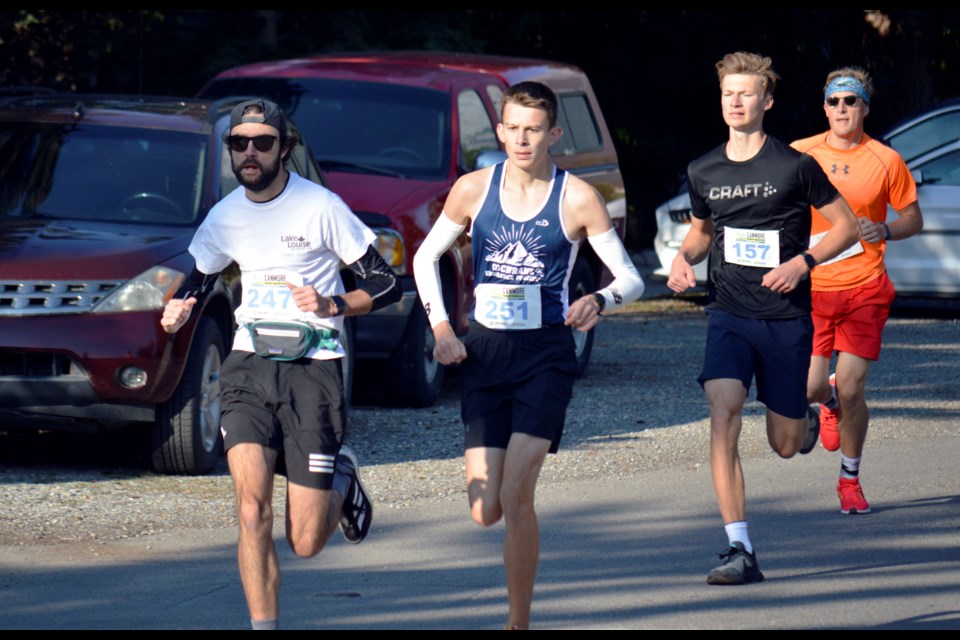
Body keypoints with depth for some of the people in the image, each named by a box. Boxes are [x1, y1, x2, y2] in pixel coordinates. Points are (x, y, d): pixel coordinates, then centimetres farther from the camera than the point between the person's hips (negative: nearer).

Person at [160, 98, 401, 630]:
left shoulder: (320, 207, -7)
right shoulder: (225, 216, 6)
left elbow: (386, 285, -4)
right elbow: (199, 278, 23)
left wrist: (333, 304, -21)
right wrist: (179, 308, 0)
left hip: (313, 366, -3)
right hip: (249, 365, 3)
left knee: (305, 542, -1)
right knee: (252, 508, -19)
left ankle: (341, 483, 33)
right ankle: (264, 626, -11)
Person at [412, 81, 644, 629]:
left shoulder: (577, 199, -5)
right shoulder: (474, 189, 3)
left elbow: (632, 280, 0)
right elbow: (426, 258, 16)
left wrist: (598, 301, -22)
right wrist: (441, 329, 4)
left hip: (547, 355, -3)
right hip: (484, 354, 3)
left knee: (515, 498, -17)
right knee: (485, 512, -2)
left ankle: (519, 622, -6)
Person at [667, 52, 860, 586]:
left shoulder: (795, 166, -6)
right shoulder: (704, 173, 4)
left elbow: (847, 226, 1)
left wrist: (803, 262, -14)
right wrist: (685, 258, 1)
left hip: (787, 319, -2)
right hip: (729, 315, 2)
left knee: (785, 445, 6)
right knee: (724, 415, -21)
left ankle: (806, 417, 47)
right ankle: (741, 551, -21)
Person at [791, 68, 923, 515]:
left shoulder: (886, 161, 0)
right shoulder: (799, 155, 1)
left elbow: (914, 218, 8)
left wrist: (886, 231, -12)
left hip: (864, 289, -1)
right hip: (812, 288, 1)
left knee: (851, 389, -5)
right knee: (809, 387, -7)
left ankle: (850, 479, 14)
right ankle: (830, 402, 32)